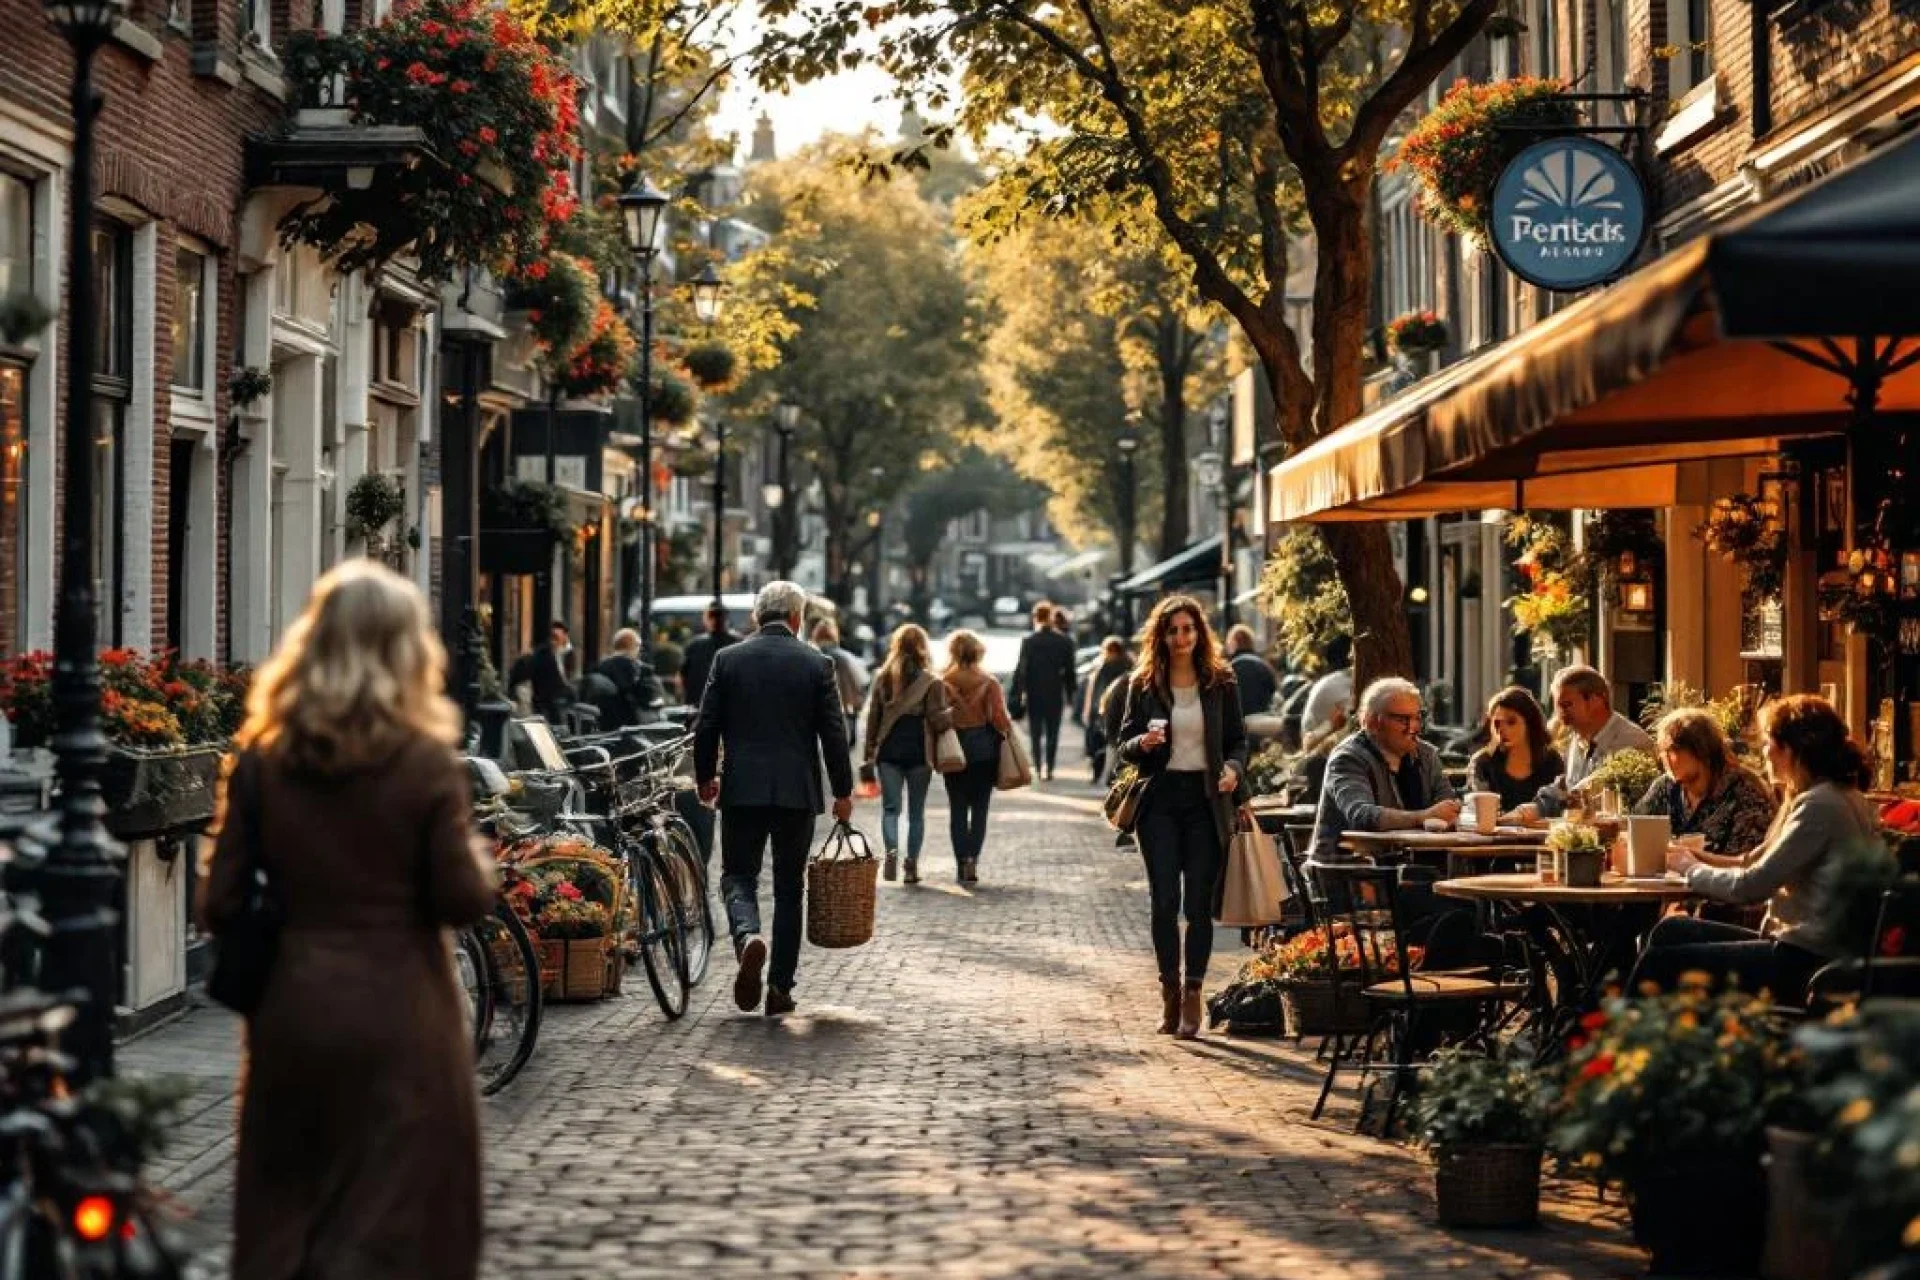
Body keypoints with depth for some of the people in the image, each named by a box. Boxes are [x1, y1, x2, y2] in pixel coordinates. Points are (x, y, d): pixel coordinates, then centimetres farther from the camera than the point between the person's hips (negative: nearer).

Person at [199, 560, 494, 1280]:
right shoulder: (425, 761, -10)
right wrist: (478, 863, 11)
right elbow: (464, 901, -9)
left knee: (282, 1222, 16)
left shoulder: (261, 756, -1)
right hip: (398, 1013, -3)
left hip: (292, 1010, 3)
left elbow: (220, 905, -1)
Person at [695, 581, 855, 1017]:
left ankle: (748, 937, -23)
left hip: (742, 789, 0)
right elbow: (834, 733, -1)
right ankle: (780, 989, 11)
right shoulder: (817, 664, -2)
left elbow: (706, 727, 1)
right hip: (798, 792, 0)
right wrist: (842, 792, 9)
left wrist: (705, 778, 17)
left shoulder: (727, 659, 0)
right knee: (789, 888, 10)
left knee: (739, 877, 9)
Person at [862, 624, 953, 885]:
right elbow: (938, 719, -11)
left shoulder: (882, 678, 2)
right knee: (917, 811, 9)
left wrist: (869, 751, 11)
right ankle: (912, 862, 6)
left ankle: (891, 849, -20)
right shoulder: (931, 682, -7)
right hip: (919, 752, -1)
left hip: (889, 751, 1)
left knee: (890, 806, 4)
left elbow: (873, 717, 5)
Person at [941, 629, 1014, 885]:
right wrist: (1007, 731, 8)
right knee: (979, 808, 5)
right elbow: (999, 718, -11)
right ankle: (973, 858, -11)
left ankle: (961, 863, 4)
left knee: (957, 809, 8)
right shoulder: (989, 683, -5)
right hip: (984, 748, -1)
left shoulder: (942, 683, -2)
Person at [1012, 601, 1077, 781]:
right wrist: (1069, 694, 8)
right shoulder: (1064, 642, -4)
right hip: (1055, 694, 1)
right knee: (1052, 733, 8)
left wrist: (1018, 693, -4)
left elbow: (1021, 669, -10)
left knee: (1036, 733, 10)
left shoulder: (1028, 641, -9)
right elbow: (1069, 671, 0)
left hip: (1033, 694, -1)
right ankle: (1049, 768, 2)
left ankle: (1039, 767, 7)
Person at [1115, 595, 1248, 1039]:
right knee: (1164, 900, -3)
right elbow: (1125, 745, 6)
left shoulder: (1220, 682, 5)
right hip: (1160, 800, 0)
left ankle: (1192, 994, 6)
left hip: (1206, 801, 0)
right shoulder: (1143, 684, 4)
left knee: (1199, 903, 0)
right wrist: (1143, 743, -16)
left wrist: (1233, 769, -12)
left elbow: (1238, 740, 9)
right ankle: (1169, 991, 9)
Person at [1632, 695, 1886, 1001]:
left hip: (1807, 963, -10)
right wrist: (1701, 858, 9)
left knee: (1660, 962, -8)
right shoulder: (1826, 797, 16)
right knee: (1672, 930, 8)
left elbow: (1752, 885, -15)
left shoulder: (1821, 804, -16)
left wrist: (1691, 869, 1)